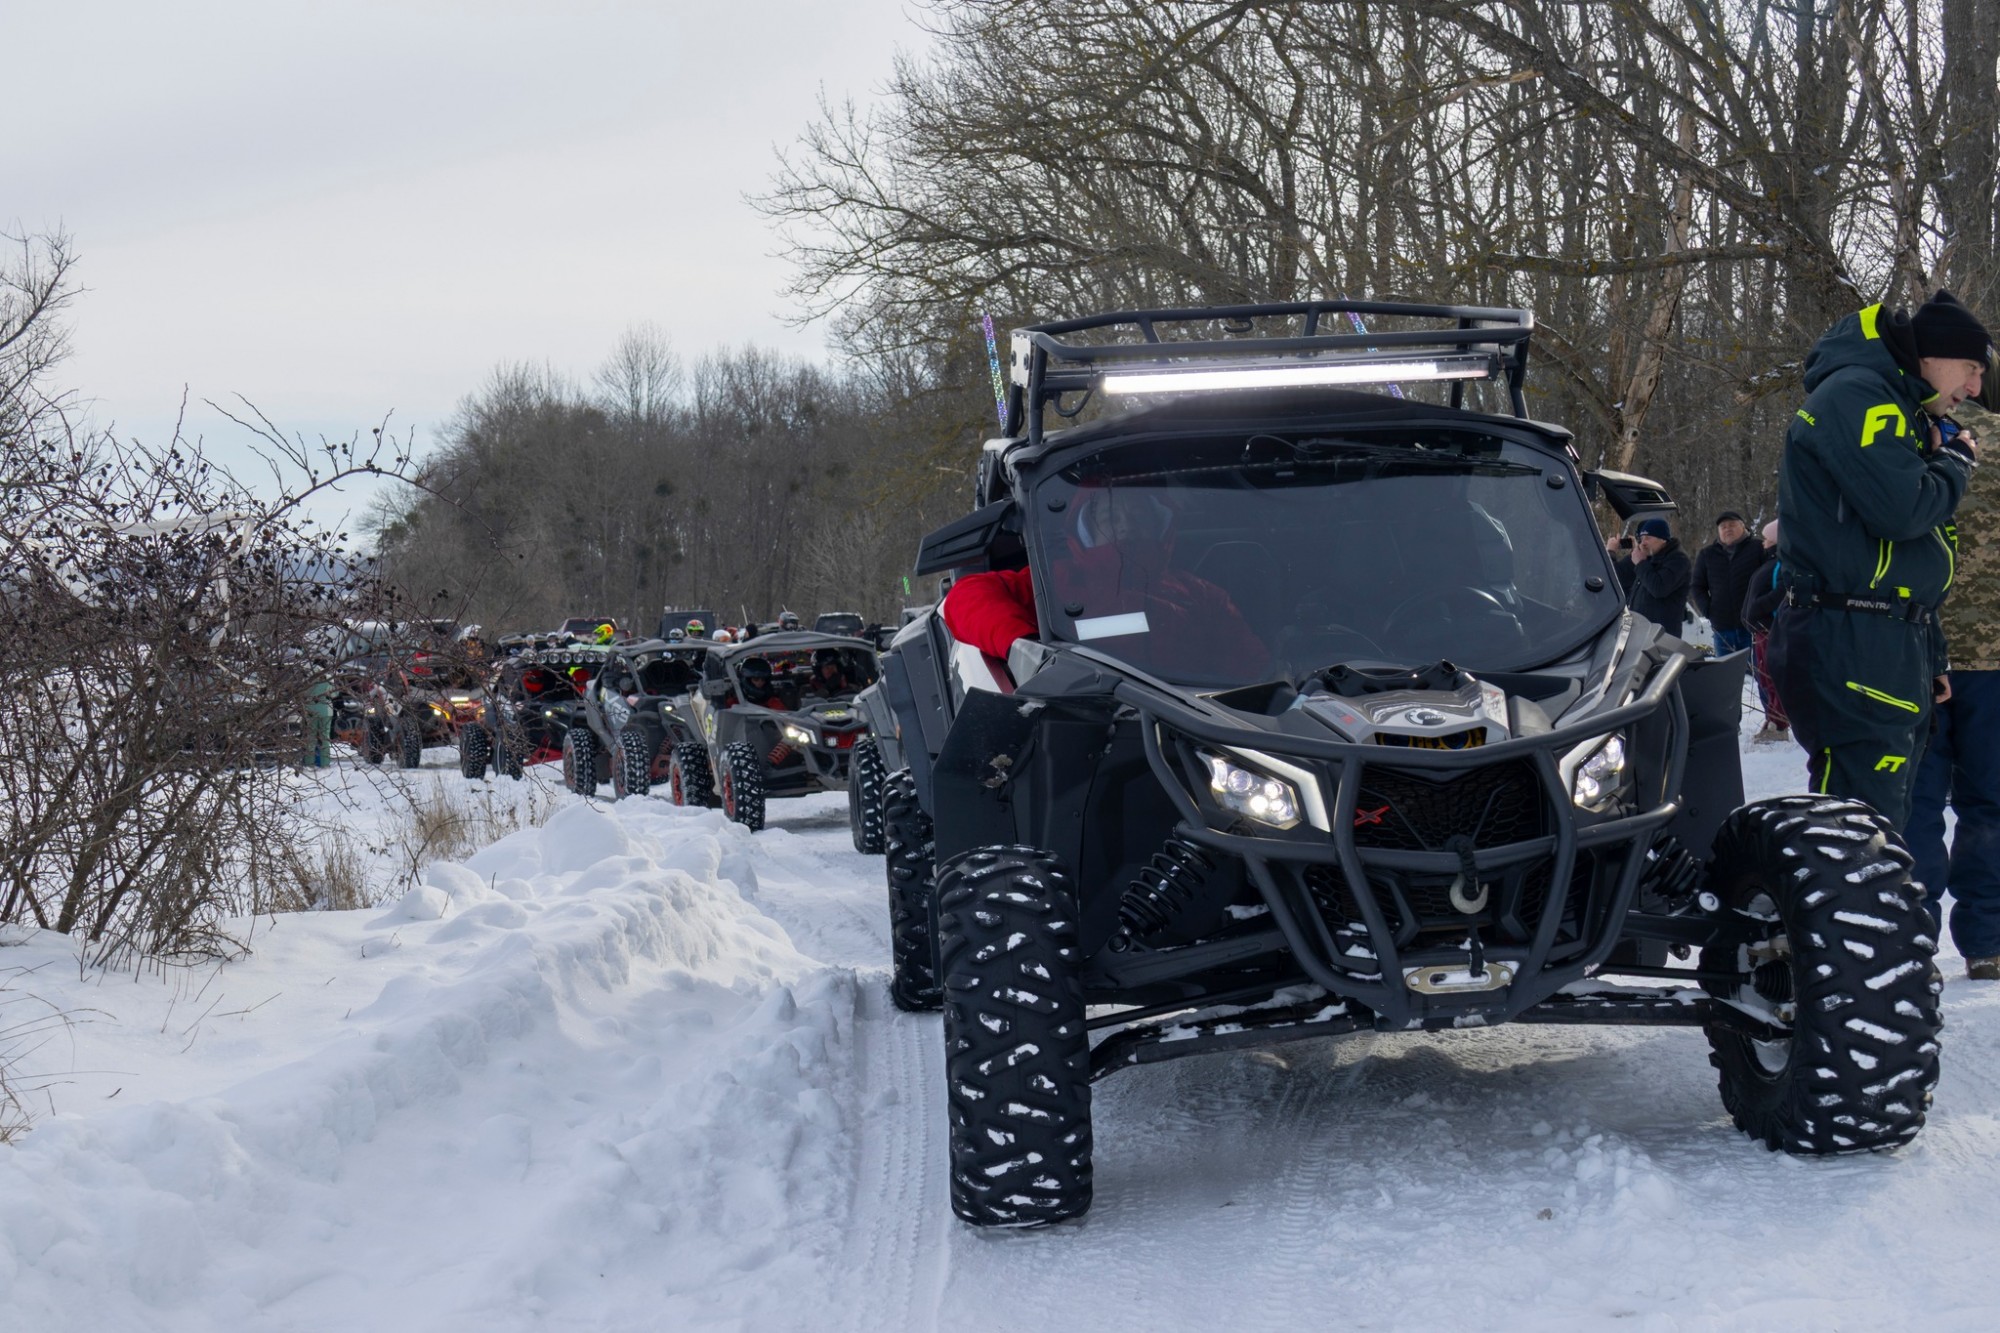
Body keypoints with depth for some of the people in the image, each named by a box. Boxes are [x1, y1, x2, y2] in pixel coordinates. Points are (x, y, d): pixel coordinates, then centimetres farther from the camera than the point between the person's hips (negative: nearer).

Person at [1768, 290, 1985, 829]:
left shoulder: (1901, 411, 25)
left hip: (1893, 650, 11)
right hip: (1851, 647, -11)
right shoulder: (1856, 395, -8)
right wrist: (1955, 465, -2)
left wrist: (1929, 655, 24)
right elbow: (1902, 510, -22)